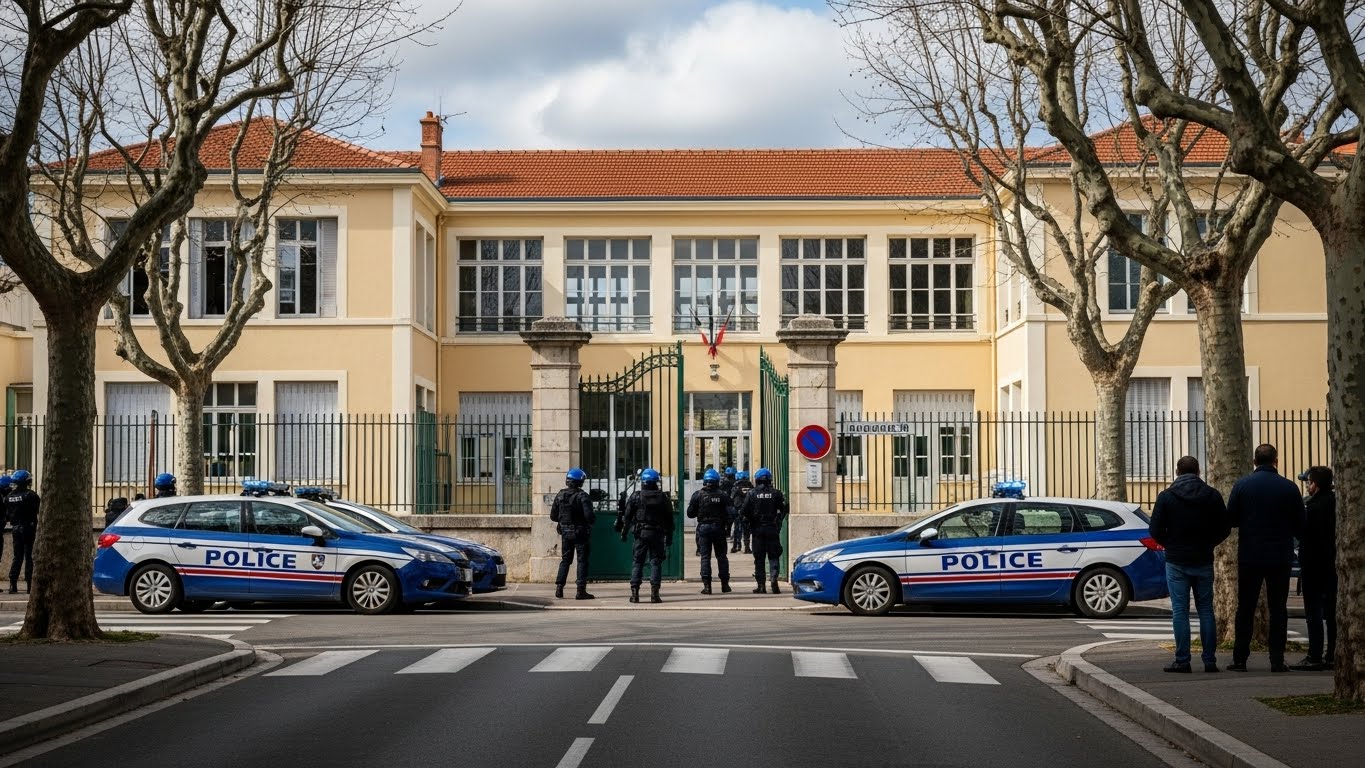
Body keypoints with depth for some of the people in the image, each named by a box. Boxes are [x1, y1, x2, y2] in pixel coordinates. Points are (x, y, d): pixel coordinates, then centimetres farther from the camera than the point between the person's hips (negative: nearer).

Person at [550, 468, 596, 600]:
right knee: (582, 561, 1)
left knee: (565, 560, 15)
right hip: (581, 533, -5)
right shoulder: (582, 496, -15)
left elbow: (553, 516, 6)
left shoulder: (560, 496, 2)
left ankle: (559, 588, 8)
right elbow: (589, 515, -22)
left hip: (565, 533, 5)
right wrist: (594, 517, 0)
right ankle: (581, 591, -2)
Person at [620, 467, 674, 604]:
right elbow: (669, 519, 6)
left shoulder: (636, 496, -2)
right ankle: (654, 593, -3)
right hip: (657, 534, 1)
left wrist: (623, 532, 8)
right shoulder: (663, 498, 3)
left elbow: (627, 516, 0)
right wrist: (669, 536, 13)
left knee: (637, 562, 4)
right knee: (656, 562, 3)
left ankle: (635, 592, -2)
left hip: (641, 533, -1)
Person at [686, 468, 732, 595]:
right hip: (718, 527, 1)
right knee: (721, 556, 10)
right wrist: (727, 525, 9)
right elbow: (730, 512, -6)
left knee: (705, 557, 2)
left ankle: (707, 585, -5)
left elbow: (690, 513, 0)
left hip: (703, 528, -1)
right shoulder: (722, 495, -4)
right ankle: (725, 584, 12)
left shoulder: (698, 495, -4)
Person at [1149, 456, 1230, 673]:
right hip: (1204, 561, 2)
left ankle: (1182, 660, -2)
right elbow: (1224, 529, 2)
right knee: (1206, 610, 8)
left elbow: (1156, 530, -8)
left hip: (1176, 563, -2)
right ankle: (1210, 660, 6)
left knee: (1180, 611, 1)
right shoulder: (1213, 496, 1)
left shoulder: (1166, 496, -6)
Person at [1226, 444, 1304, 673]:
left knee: (1245, 608, 7)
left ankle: (1240, 659, 6)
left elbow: (1230, 519, -2)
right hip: (1280, 557, 0)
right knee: (1278, 608, 6)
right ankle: (1277, 660, 3)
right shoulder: (1289, 488, -5)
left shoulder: (1241, 486, -5)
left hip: (1249, 557, 0)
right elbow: (1300, 524, 0)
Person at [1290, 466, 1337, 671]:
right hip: (1332, 567, 8)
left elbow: (1304, 535, -17)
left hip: (1314, 567, -8)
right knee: (1331, 612, 12)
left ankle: (1315, 657, -8)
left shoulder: (1313, 507, -17)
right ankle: (1333, 656, 15)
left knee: (1314, 612, -6)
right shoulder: (1335, 504, 9)